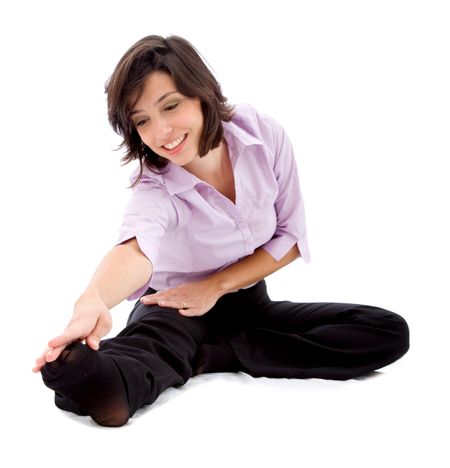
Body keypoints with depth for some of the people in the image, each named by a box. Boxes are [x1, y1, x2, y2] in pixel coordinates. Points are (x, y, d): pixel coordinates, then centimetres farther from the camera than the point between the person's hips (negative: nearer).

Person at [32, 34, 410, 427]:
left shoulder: (264, 135, -14)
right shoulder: (154, 190, -22)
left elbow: (292, 238, -5)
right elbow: (136, 248, -47)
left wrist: (216, 287, -14)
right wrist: (93, 302, -70)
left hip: (245, 300, 5)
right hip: (175, 309, -5)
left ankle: (209, 355, -26)